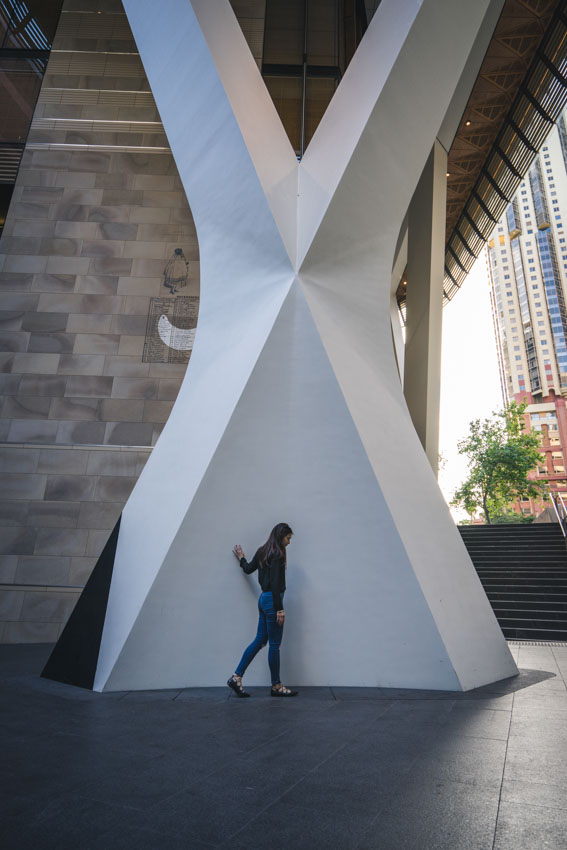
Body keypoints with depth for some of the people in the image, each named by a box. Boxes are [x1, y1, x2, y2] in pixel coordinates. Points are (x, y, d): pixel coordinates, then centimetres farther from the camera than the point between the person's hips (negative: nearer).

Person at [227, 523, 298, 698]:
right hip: (272, 600, -9)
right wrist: (280, 609, -19)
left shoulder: (263, 551, 11)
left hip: (264, 599, 9)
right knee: (274, 644, 2)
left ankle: (236, 677, 14)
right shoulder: (277, 554, -16)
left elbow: (248, 569, 23)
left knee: (260, 641, 13)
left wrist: (241, 558, 43)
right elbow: (274, 583, -20)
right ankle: (276, 686, 14)